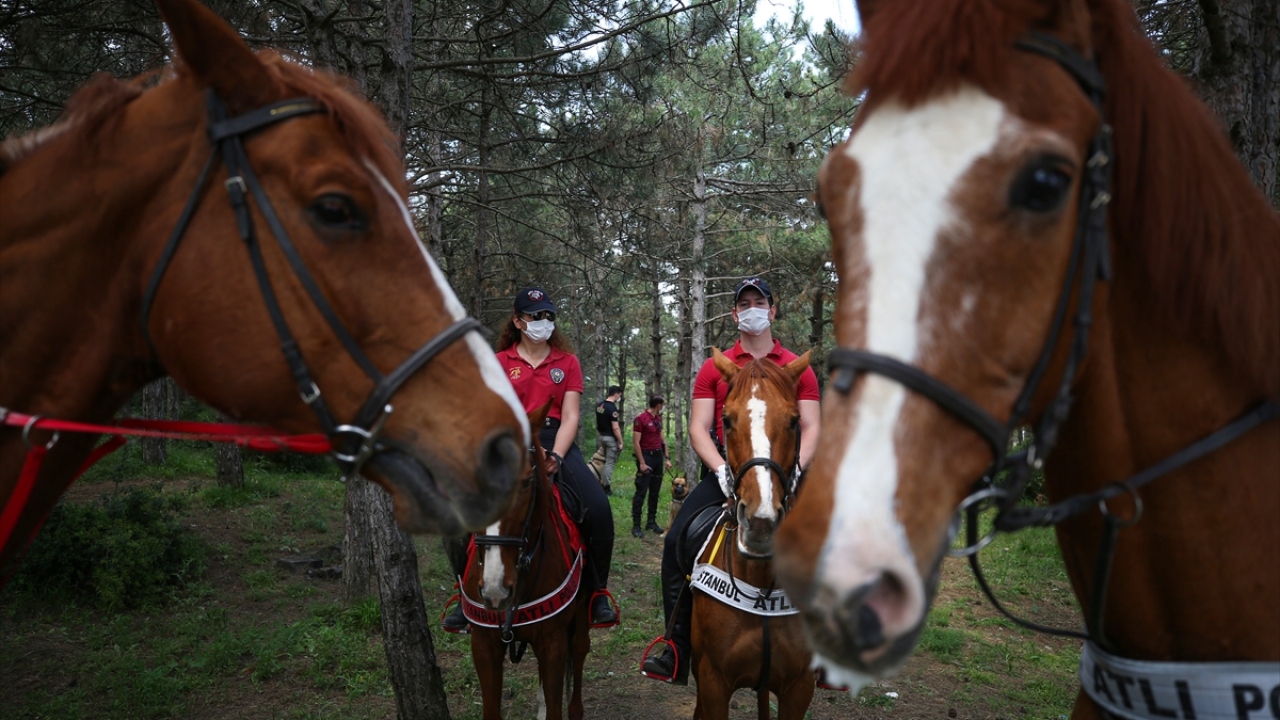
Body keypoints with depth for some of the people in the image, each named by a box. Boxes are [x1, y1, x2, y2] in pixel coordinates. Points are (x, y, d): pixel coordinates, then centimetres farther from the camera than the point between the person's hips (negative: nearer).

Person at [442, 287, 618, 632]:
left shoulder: (567, 362, 10)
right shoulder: (499, 363, 10)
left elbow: (570, 417, 1)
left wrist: (555, 456, -17)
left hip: (556, 442, 0)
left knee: (598, 508, -25)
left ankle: (596, 593, -5)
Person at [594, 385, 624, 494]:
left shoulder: (600, 405, 5)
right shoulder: (612, 408, -21)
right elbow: (615, 428, -22)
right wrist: (621, 442, -15)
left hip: (600, 436, 8)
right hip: (610, 438, -8)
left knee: (603, 461, 19)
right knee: (610, 463, 1)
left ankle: (601, 483, 23)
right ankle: (606, 487, 6)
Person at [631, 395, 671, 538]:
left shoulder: (658, 418, 11)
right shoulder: (640, 419, -13)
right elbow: (636, 443, -14)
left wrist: (667, 458, 12)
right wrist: (642, 463, -18)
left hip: (658, 456, 7)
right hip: (646, 456, -7)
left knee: (655, 492, 11)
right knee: (641, 492, -5)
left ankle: (652, 522, 19)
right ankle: (636, 525, 0)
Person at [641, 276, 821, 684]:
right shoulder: (714, 368, 8)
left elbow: (811, 427, 3)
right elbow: (698, 428, 1)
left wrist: (793, 468, -15)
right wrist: (723, 469, -16)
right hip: (725, 470, 0)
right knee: (678, 540, -16)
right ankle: (678, 652, -4)